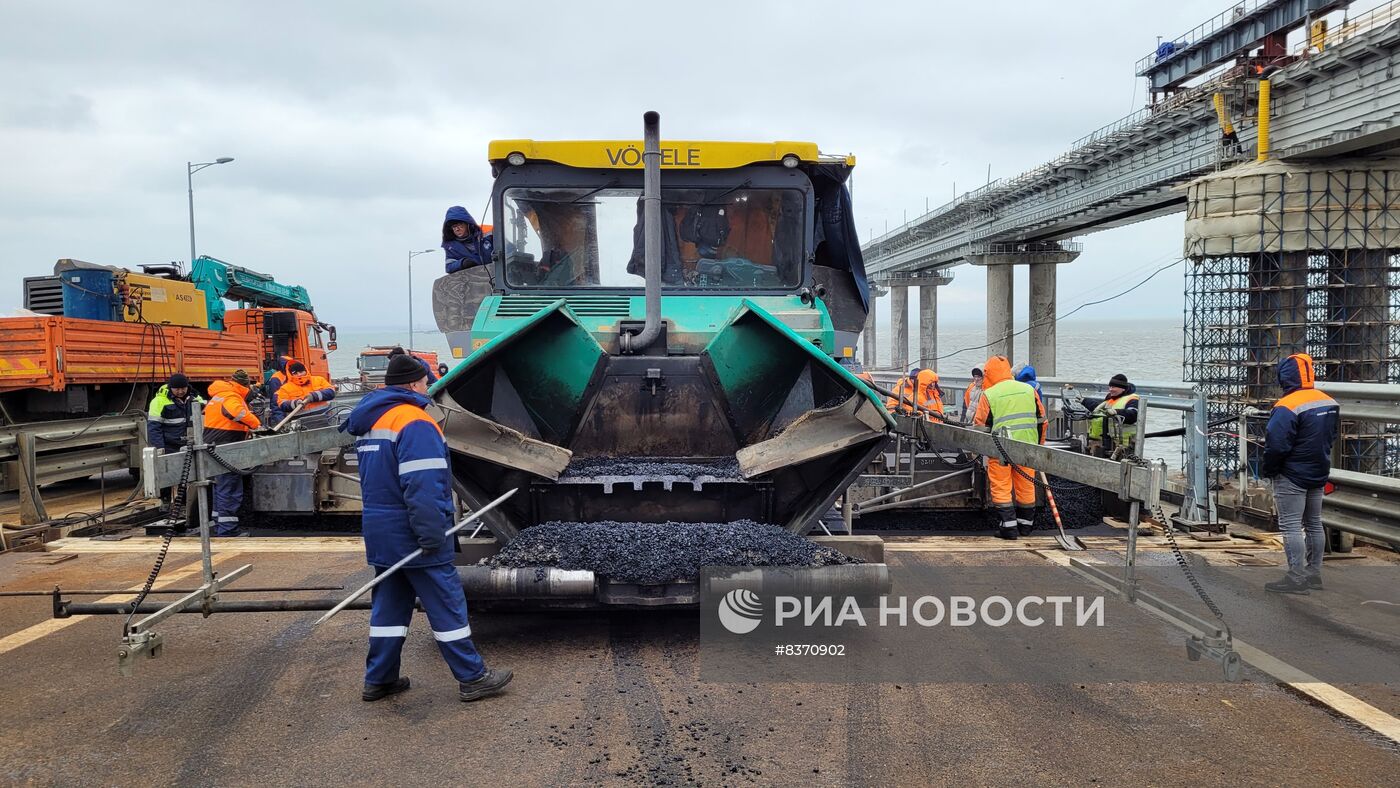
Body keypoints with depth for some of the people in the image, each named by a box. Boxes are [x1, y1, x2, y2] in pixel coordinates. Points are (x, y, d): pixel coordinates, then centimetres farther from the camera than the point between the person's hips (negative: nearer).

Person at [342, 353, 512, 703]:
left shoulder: (371, 420, 15)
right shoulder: (415, 422, -17)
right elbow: (422, 485, -25)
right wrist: (432, 534, -24)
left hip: (381, 531, 9)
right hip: (412, 534, -9)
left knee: (389, 605, 16)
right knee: (447, 606, -1)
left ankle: (378, 680, 22)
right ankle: (472, 678, 7)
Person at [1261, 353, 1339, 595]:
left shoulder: (1287, 407, -23)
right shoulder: (1329, 403, 4)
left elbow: (1276, 446, -24)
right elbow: (1331, 437, 14)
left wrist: (1266, 470, -8)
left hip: (1292, 476, -9)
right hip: (1319, 475, 9)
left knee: (1291, 526, -3)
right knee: (1314, 523, 17)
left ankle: (1297, 578, -3)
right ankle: (1314, 573, 25)